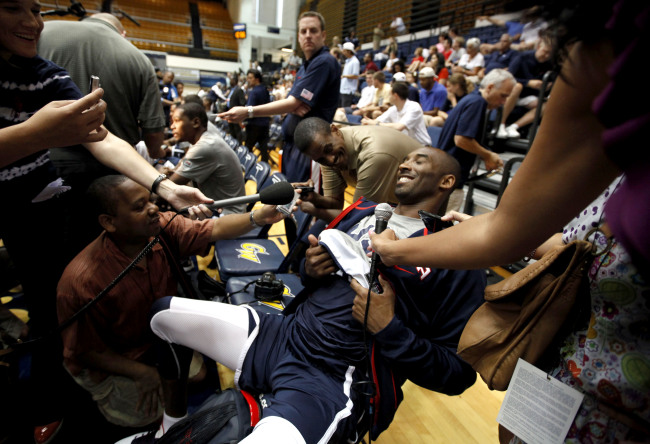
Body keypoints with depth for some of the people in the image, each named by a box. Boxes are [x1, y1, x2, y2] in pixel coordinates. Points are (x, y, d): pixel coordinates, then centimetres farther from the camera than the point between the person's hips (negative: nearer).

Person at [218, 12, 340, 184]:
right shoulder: (305, 66, 19)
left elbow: (293, 103, -18)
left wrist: (248, 112, -17)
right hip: (291, 144, 10)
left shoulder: (324, 62, -13)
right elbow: (291, 103, 13)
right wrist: (294, 108, -13)